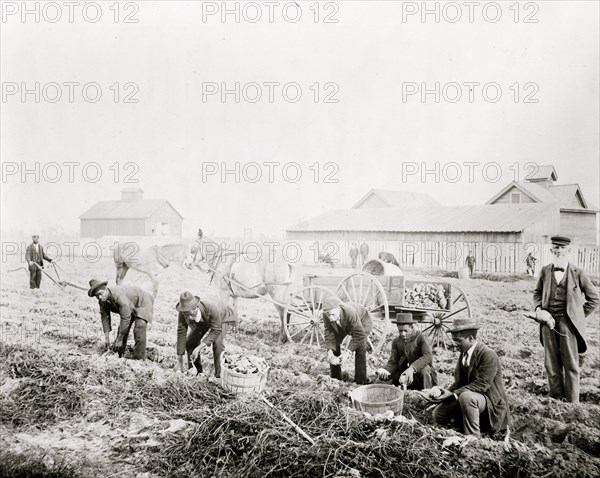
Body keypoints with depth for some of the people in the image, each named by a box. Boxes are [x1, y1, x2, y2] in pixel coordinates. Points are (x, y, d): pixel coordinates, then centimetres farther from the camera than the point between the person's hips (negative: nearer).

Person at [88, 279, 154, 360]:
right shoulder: (102, 301, -14)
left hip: (142, 303, -9)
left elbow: (126, 318, -38)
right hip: (130, 307, 9)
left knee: (139, 328, -25)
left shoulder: (118, 296, -40)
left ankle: (139, 358, -18)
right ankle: (117, 356, 21)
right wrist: (106, 338, -7)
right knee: (122, 328, 5)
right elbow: (105, 317, -3)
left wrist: (119, 339, -30)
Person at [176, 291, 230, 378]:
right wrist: (179, 360, -24)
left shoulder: (211, 308, -45)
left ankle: (219, 375, -14)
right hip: (203, 322, 5)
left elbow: (216, 330, -35)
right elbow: (181, 333, -26)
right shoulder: (183, 313, -32)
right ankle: (196, 373, 15)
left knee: (217, 343, -26)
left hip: (222, 318, -5)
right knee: (190, 343, -3)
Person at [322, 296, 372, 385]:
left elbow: (359, 335, -42)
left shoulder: (350, 313, -47)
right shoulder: (326, 315, -33)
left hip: (362, 321, -5)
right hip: (342, 325, 5)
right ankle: (335, 378, 14)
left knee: (360, 348, -23)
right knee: (333, 345, -2)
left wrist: (348, 352, -48)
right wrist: (330, 351, -38)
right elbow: (329, 332, -24)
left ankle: (360, 380, -12)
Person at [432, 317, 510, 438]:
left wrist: (453, 394, -31)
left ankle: (473, 437, -24)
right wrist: (446, 392, -13)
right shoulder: (464, 353, 6)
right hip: (470, 400, 8)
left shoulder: (488, 355, -20)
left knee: (466, 396, -38)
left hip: (491, 402, -8)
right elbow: (459, 382, 7)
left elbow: (481, 384, -27)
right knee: (438, 414, 0)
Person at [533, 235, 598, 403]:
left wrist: (579, 316, 2)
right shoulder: (545, 271, 7)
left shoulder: (578, 273, -2)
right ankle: (555, 400, 22)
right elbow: (537, 293, 19)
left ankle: (572, 403, 12)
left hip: (568, 322, -3)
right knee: (551, 364, 10)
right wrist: (539, 309, 1)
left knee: (570, 364, 2)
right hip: (548, 321, 3)